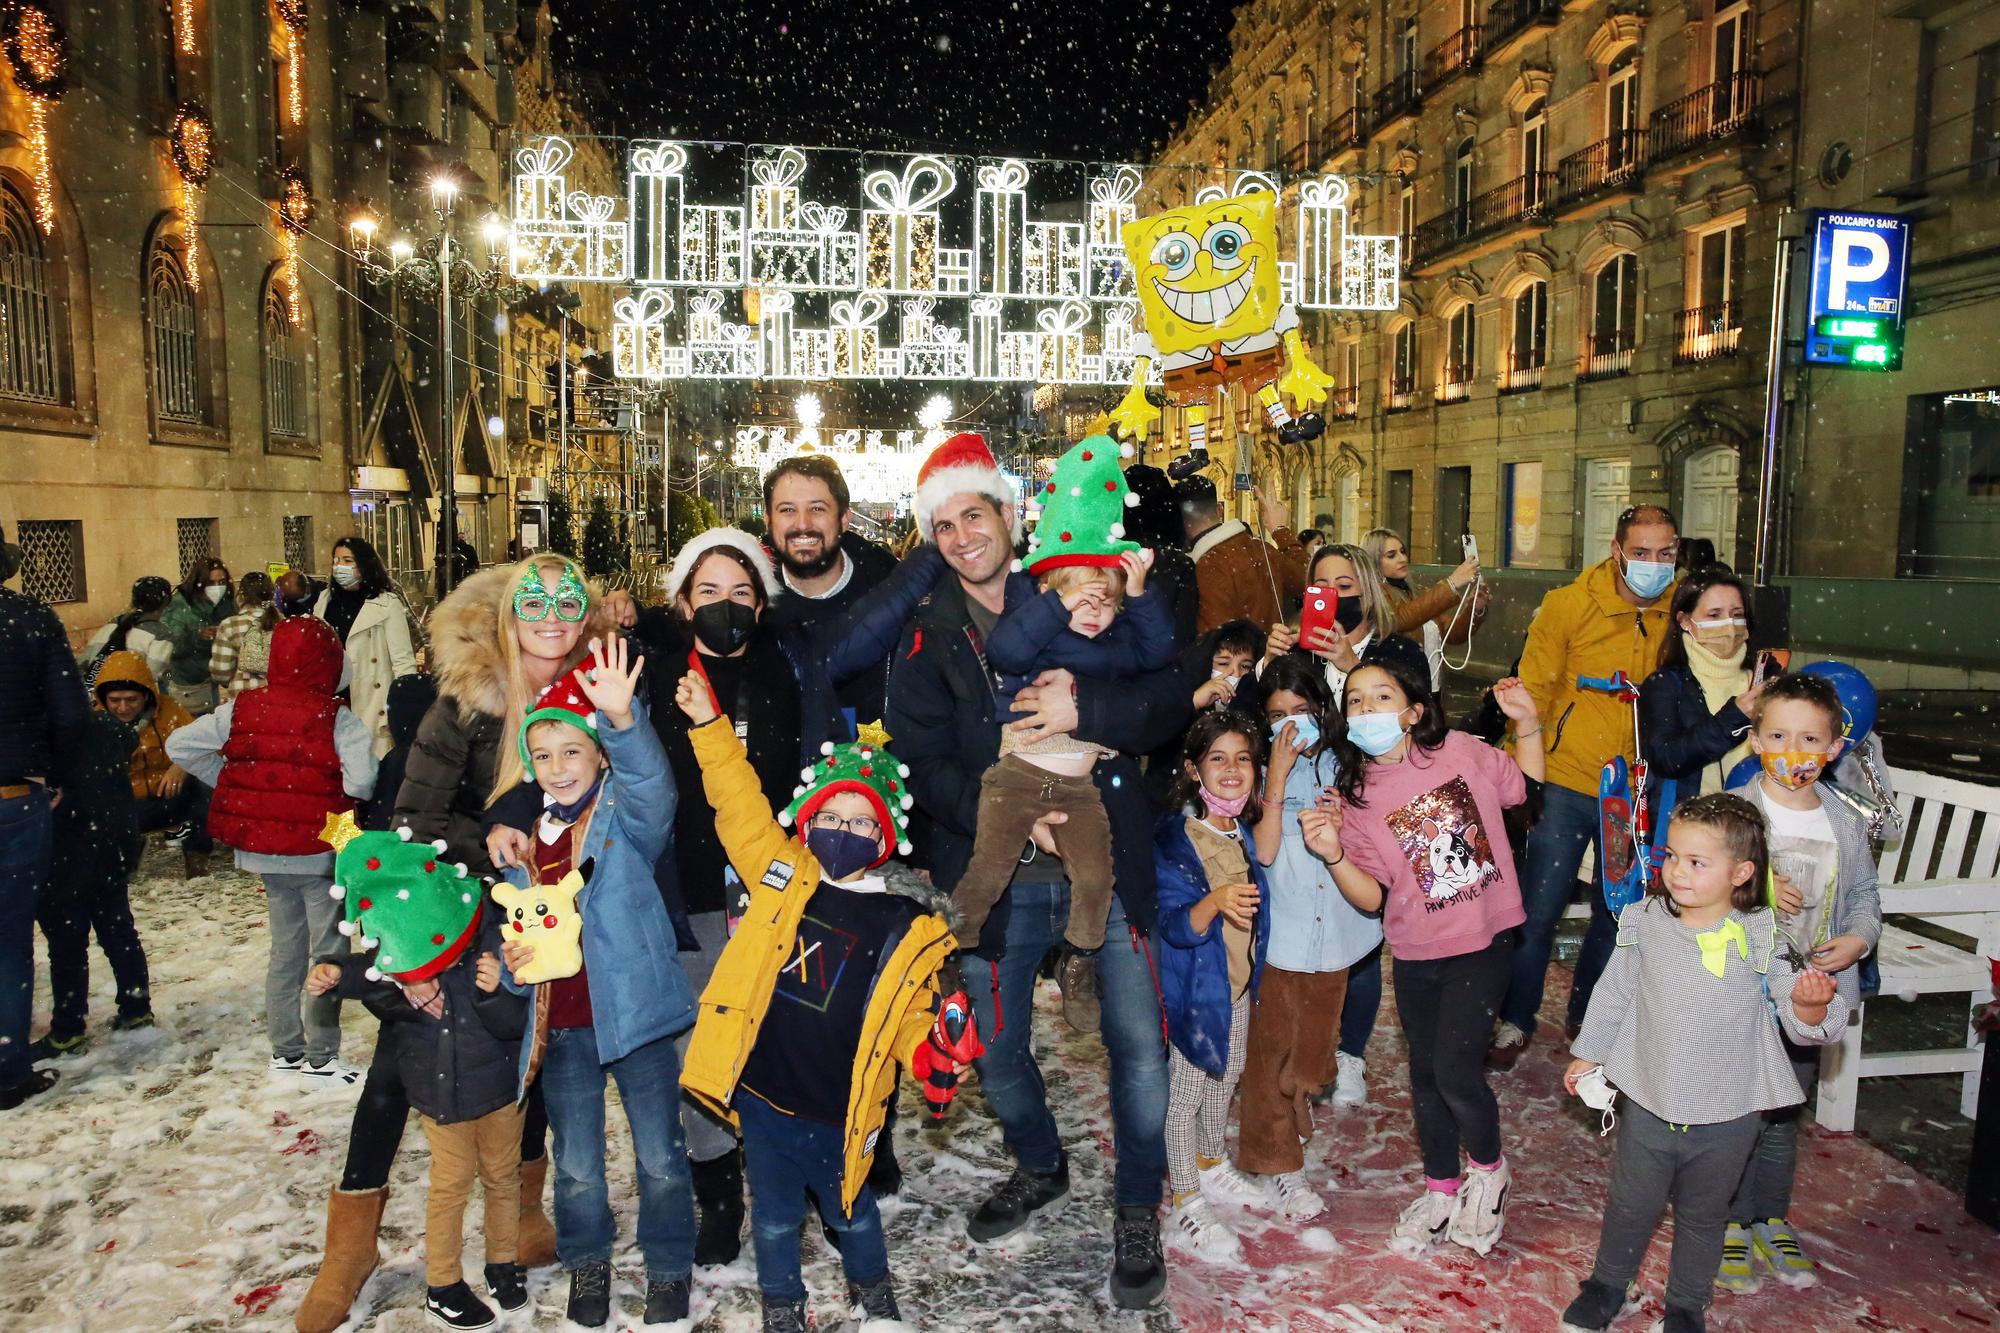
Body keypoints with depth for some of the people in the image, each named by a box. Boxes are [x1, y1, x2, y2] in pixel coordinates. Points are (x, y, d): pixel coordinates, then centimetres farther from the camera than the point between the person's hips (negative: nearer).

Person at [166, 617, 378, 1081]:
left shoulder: (242, 709, 0)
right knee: (327, 951, 7)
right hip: (318, 851, -6)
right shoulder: (336, 718, -16)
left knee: (285, 948, 19)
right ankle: (321, 1057, 11)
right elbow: (362, 780, -28)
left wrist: (228, 782, 9)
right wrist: (336, 794, -6)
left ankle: (285, 1050, 27)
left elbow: (179, 745, 3)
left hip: (262, 848, 6)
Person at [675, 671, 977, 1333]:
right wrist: (709, 726, -10)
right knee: (774, 1216, 18)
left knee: (851, 1212, 22)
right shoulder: (781, 874, -3)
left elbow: (909, 1013, -1)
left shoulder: (910, 925, -6)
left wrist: (932, 1055, -20)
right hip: (762, 1093, 1)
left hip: (838, 1111, -1)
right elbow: (740, 806, -3)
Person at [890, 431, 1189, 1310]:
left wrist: (1085, 712, -22)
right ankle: (1041, 1168, 45)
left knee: (1138, 1046, 2)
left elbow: (1171, 702, -5)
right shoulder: (927, 639, 3)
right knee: (998, 1053, 14)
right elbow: (924, 763, -5)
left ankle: (1137, 1210, 28)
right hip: (999, 873, 2)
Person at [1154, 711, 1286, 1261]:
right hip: (1192, 988, -7)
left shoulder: (1248, 833, 1)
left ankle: (1211, 1167, 44)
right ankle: (1185, 1206, 17)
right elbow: (1174, 926, -27)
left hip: (1237, 985, 8)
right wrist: (1214, 903, -44)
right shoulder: (1172, 838, -21)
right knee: (1184, 1094, 2)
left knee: (1224, 1081, 22)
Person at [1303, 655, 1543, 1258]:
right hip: (1417, 954, 2)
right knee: (1425, 1073, 14)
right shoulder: (1354, 795, -8)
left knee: (1455, 1070, -9)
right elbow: (1371, 897, -9)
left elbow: (1527, 787, 11)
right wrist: (1332, 853, -26)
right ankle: (1441, 1189, 38)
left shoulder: (1461, 751, -8)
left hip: (1483, 942, -2)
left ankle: (1488, 1168, 23)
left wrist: (1527, 723, -3)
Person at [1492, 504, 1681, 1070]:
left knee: (1615, 913, 15)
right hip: (1568, 784, -2)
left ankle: (1587, 1018, 36)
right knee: (1538, 911, 3)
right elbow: (1533, 692, -4)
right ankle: (1516, 1021, 21)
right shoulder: (1571, 604, -8)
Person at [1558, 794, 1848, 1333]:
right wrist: (1588, 1054, 13)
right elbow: (1614, 993, 4)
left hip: (1727, 1119, -1)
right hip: (1649, 1105, 1)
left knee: (1702, 1217, 19)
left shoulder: (1760, 940, -15)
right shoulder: (1646, 924, -10)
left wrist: (1809, 1002, -38)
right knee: (1630, 1205, 18)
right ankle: (1607, 1284, 42)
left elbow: (1806, 1023, -14)